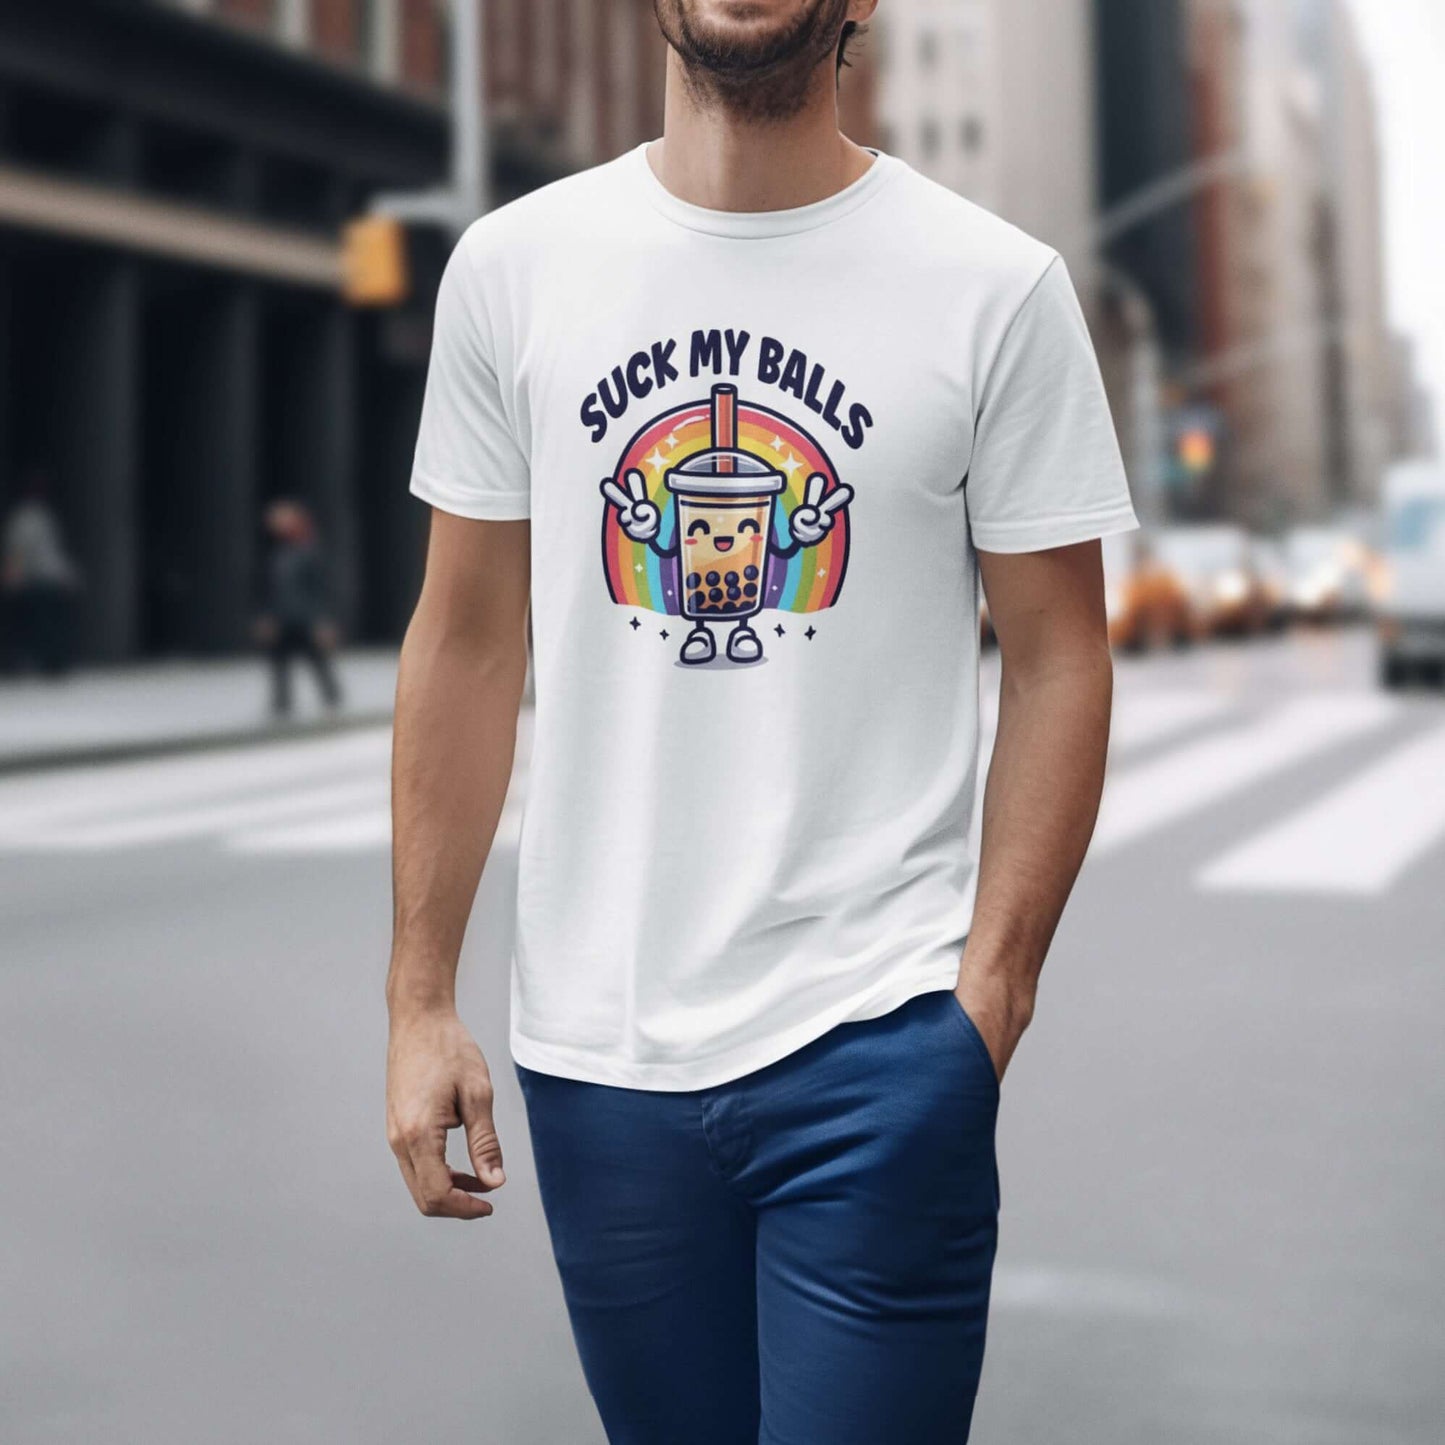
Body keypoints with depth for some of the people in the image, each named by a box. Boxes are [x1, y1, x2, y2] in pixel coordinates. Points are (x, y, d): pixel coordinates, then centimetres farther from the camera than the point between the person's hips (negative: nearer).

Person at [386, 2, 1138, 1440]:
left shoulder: (997, 288, -3)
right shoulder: (512, 264, 4)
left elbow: (1056, 660, 0)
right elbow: (468, 642, 6)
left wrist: (992, 988, -9)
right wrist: (419, 997, 4)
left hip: (878, 1048, -2)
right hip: (594, 1050, 3)